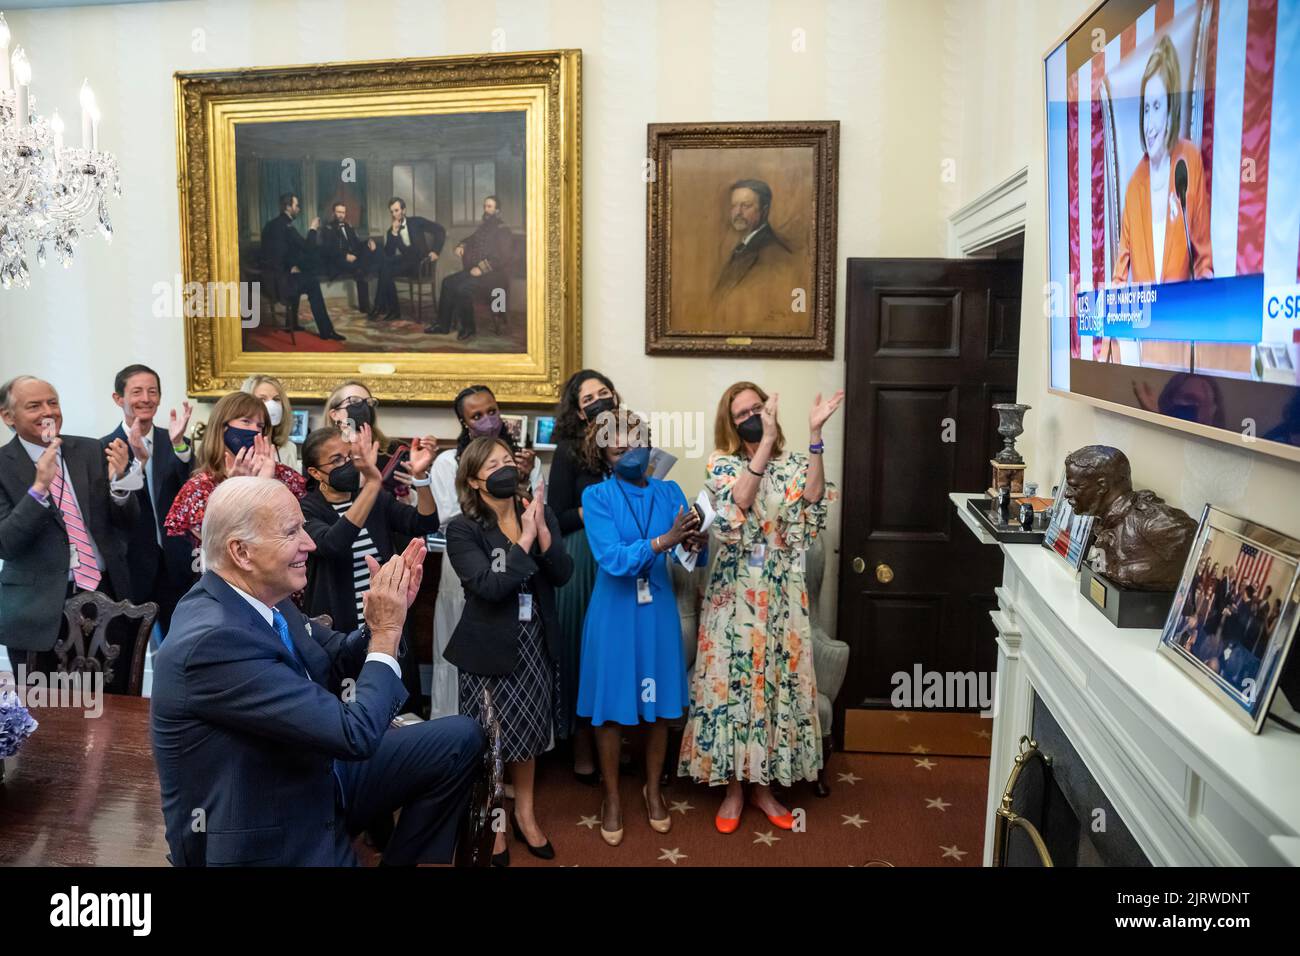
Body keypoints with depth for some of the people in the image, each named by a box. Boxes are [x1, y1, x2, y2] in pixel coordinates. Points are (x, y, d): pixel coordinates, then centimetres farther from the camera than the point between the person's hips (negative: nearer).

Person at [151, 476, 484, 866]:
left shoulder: (257, 596, -5)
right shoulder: (216, 640, -30)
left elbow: (339, 661, 8)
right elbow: (355, 734, -29)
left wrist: (384, 618, -10)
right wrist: (387, 631, -17)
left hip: (315, 777, 8)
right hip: (265, 839, -8)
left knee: (460, 739, 4)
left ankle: (403, 857, 18)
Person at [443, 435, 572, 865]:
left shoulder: (539, 513, 0)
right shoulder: (462, 528, -13)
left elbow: (562, 574, -9)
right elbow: (489, 586, -24)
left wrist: (541, 529, -21)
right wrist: (524, 540, -25)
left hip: (535, 641, 4)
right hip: (489, 646, -4)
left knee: (527, 729, 18)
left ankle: (525, 813, 37)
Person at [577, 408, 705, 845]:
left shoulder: (669, 492, 0)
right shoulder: (597, 496, -9)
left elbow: (693, 555, -4)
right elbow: (613, 560, -20)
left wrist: (696, 544, -27)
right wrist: (665, 539, -30)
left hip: (658, 609, 3)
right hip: (614, 611, -2)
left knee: (659, 704, 11)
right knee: (611, 706, 6)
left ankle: (653, 788, 31)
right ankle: (612, 797, 25)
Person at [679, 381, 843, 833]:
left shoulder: (794, 462, 5)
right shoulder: (722, 464, -2)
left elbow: (813, 498, -17)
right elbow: (737, 505, -23)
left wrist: (815, 435, -23)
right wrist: (765, 444, -28)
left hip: (782, 589, 2)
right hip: (736, 588, -2)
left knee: (779, 678, 7)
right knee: (733, 679, 2)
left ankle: (763, 784, 23)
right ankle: (733, 786, 17)